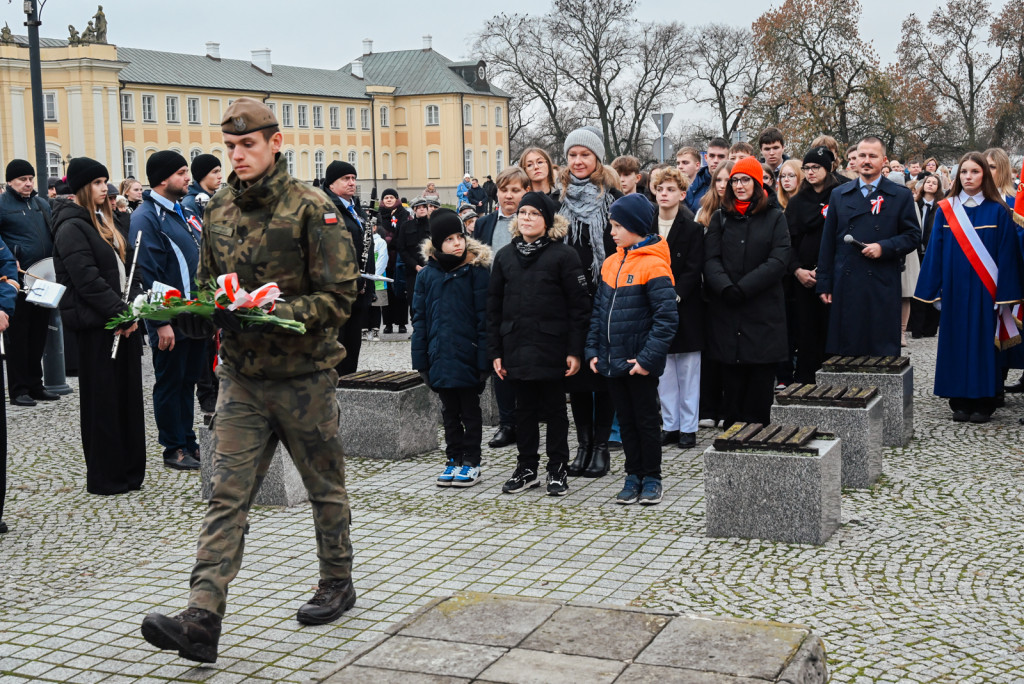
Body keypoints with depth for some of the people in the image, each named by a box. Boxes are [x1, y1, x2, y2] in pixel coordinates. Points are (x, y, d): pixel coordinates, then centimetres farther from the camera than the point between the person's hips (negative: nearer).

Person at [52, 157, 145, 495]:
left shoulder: (103, 221, 16)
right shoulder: (71, 228, -11)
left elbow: (126, 267, 14)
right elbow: (88, 280, -19)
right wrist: (120, 313, -18)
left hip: (123, 322, 8)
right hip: (96, 324, -8)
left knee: (128, 395, 11)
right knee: (103, 402, 0)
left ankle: (129, 471, 20)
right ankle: (104, 477, 9)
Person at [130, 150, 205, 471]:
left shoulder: (186, 213, 14)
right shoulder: (146, 217, -13)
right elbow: (148, 274, -17)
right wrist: (161, 322, -20)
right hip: (170, 320, -8)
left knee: (189, 379, 14)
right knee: (170, 382, 3)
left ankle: (188, 442, 24)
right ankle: (174, 448, 12)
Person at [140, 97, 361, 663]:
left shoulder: (312, 209, -11)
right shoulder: (220, 210, 7)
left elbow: (339, 295, -15)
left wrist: (271, 315, -26)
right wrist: (199, 313, -5)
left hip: (304, 375, -4)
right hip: (242, 375, 4)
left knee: (325, 487, 13)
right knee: (227, 494, -4)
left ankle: (337, 585, 33)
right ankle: (201, 620, -8)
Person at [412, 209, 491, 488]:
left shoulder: (476, 271, -8)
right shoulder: (427, 274, 3)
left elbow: (484, 317, -8)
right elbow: (419, 318, 7)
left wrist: (484, 358, -12)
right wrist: (421, 358, 3)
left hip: (468, 355, -4)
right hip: (440, 357, 4)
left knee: (470, 410, 8)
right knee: (449, 411, 14)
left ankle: (471, 462, 17)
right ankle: (454, 459, 25)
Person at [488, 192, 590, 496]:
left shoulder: (563, 255, -5)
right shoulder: (504, 256, 8)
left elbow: (579, 305, -7)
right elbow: (493, 306, 10)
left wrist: (575, 350, -12)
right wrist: (495, 351, 5)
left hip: (552, 347, -4)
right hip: (517, 347, 4)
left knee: (554, 409, 6)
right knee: (524, 409, 11)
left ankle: (557, 469, 16)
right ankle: (526, 467, 22)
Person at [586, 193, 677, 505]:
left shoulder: (653, 265, -14)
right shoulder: (611, 263, 8)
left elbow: (667, 317, -18)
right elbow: (599, 309, 12)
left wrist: (648, 358, -21)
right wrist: (593, 350, 4)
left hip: (639, 364, -6)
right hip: (612, 361, 7)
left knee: (646, 420, 6)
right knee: (626, 421, 14)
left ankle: (651, 479, 18)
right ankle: (633, 476, 23)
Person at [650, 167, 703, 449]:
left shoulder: (693, 229, -3)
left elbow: (693, 270, -8)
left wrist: (673, 297, -18)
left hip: (685, 308, -3)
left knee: (688, 371, 2)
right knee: (664, 371, 7)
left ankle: (688, 427, 10)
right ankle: (670, 425, 15)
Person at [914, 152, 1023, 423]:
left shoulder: (998, 211, -1)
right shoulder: (946, 210, 4)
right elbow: (936, 251, 4)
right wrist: (934, 289, -1)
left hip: (984, 289, -2)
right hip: (954, 288, 2)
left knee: (983, 342, 2)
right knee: (956, 341, 4)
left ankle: (983, 402, 9)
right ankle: (960, 401, 12)